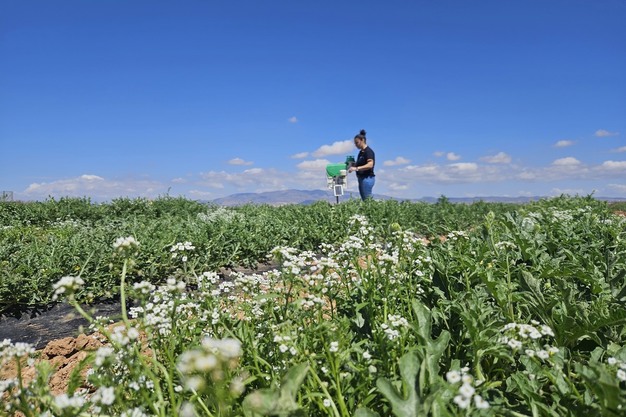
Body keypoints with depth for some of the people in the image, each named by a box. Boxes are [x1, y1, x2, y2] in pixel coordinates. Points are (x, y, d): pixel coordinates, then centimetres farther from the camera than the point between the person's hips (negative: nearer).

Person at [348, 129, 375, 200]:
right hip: (361, 178, 9)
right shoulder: (361, 152, 15)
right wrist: (353, 165, 6)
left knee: (367, 200, -9)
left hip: (367, 178, -9)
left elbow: (370, 165, -23)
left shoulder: (368, 151, -12)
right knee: (364, 200, 8)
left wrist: (356, 168, -30)